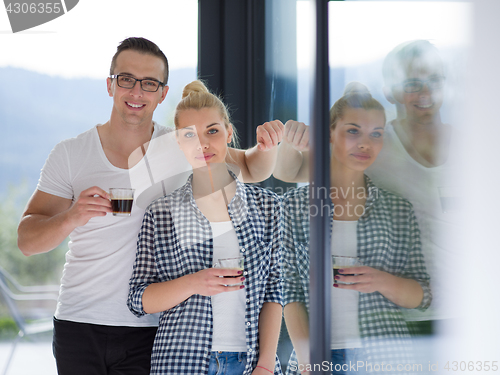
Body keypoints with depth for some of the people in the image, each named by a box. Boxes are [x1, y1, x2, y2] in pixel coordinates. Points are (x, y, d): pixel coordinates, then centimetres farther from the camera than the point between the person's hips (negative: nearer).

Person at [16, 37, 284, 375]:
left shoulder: (181, 148, 2)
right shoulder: (70, 154, -1)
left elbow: (252, 169, 13)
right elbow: (28, 241, -4)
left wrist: (266, 146, -10)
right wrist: (71, 218, -25)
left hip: (150, 331, 0)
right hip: (79, 325, 0)